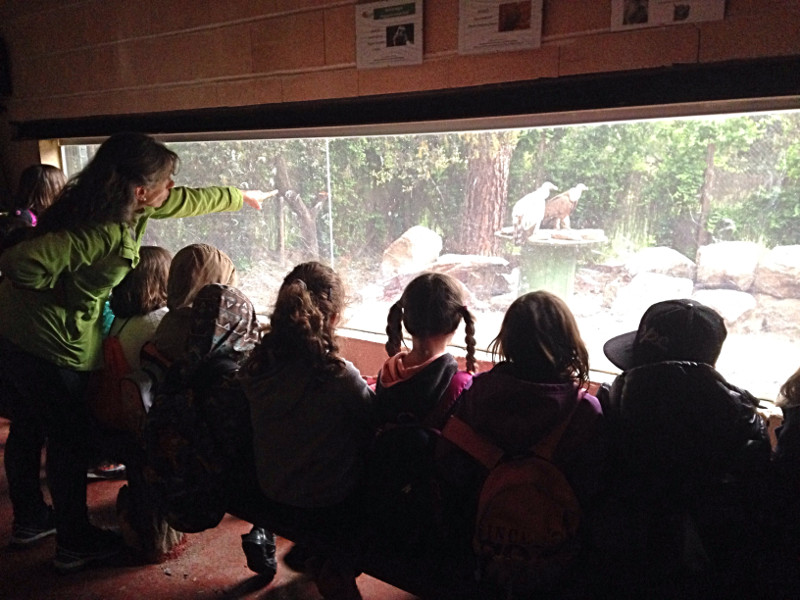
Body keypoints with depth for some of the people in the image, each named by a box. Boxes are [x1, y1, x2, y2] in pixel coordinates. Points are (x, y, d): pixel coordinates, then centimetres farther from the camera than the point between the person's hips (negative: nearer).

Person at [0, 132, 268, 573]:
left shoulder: (126, 206, -1)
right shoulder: (103, 233, -30)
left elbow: (188, 201, 13)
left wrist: (241, 196, 26)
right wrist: (64, 290, -17)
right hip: (50, 347, -10)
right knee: (73, 442, 7)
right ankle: (75, 544, 27)